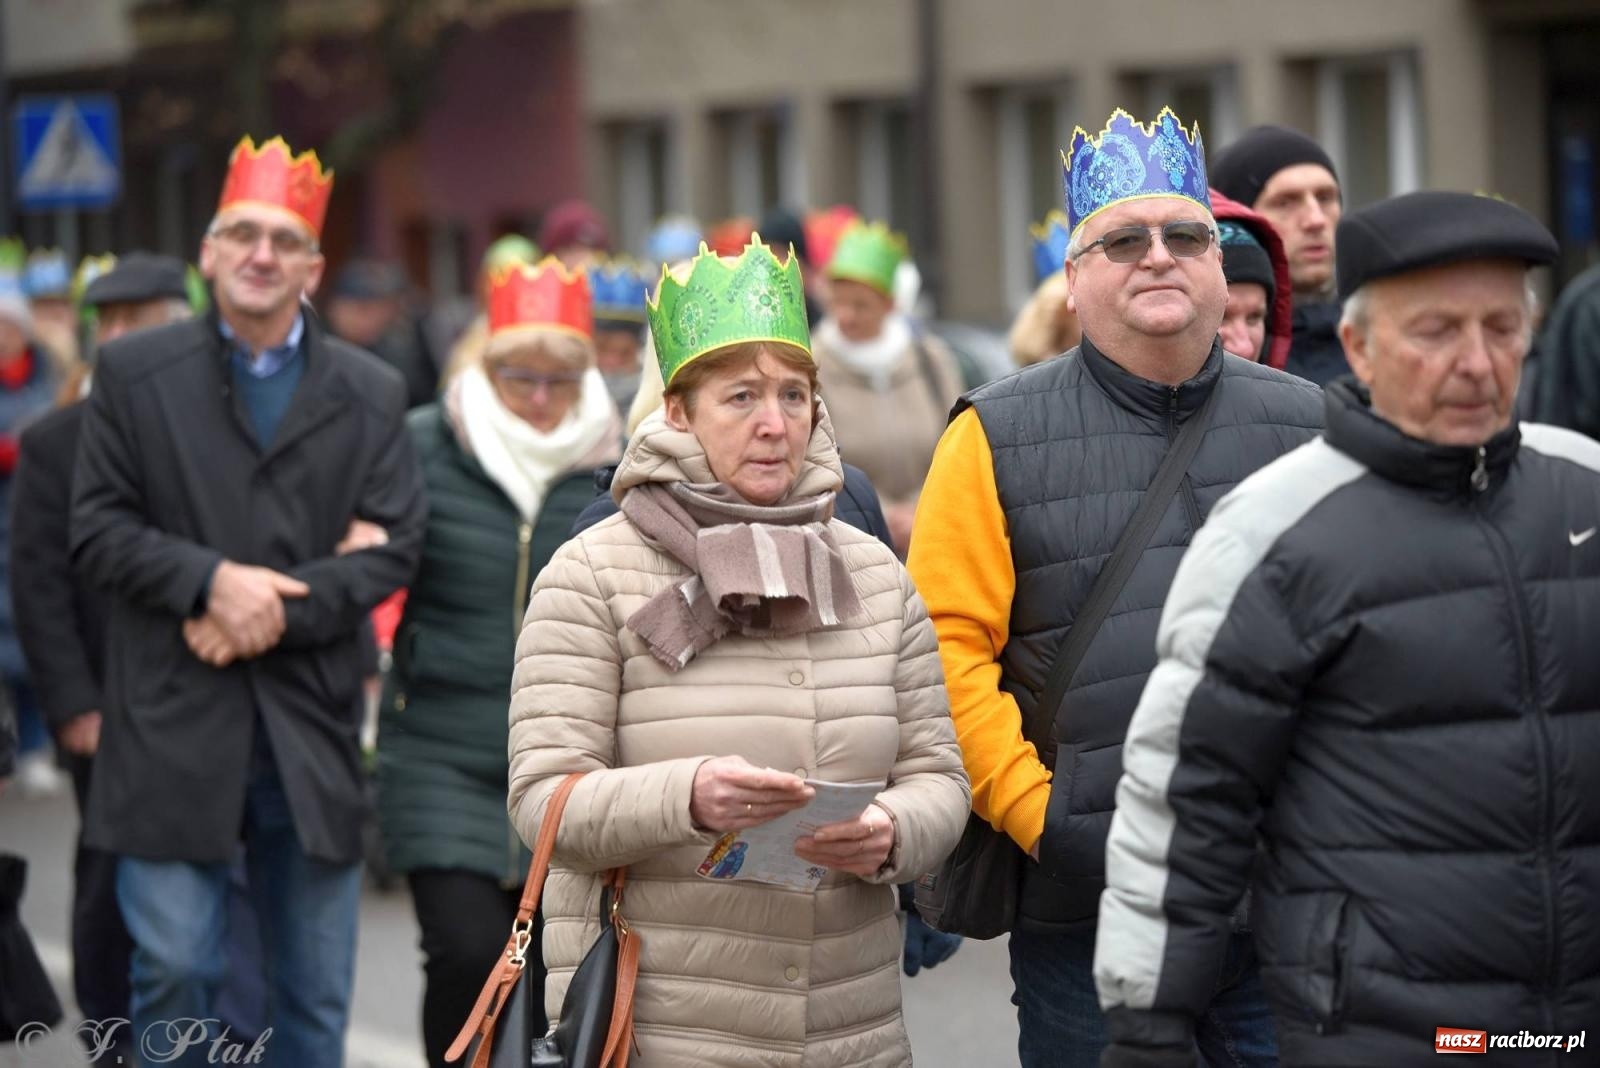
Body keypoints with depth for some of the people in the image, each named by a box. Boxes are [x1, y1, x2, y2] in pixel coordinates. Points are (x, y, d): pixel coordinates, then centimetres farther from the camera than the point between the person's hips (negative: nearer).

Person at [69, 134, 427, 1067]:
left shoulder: (371, 394, 8)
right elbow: (99, 529, -1)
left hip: (314, 731, 2)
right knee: (176, 967, -5)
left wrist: (275, 613, -13)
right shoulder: (135, 373, 5)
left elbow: (393, 549, 0)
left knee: (317, 992, 7)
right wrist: (213, 581, -16)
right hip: (174, 723, -2)